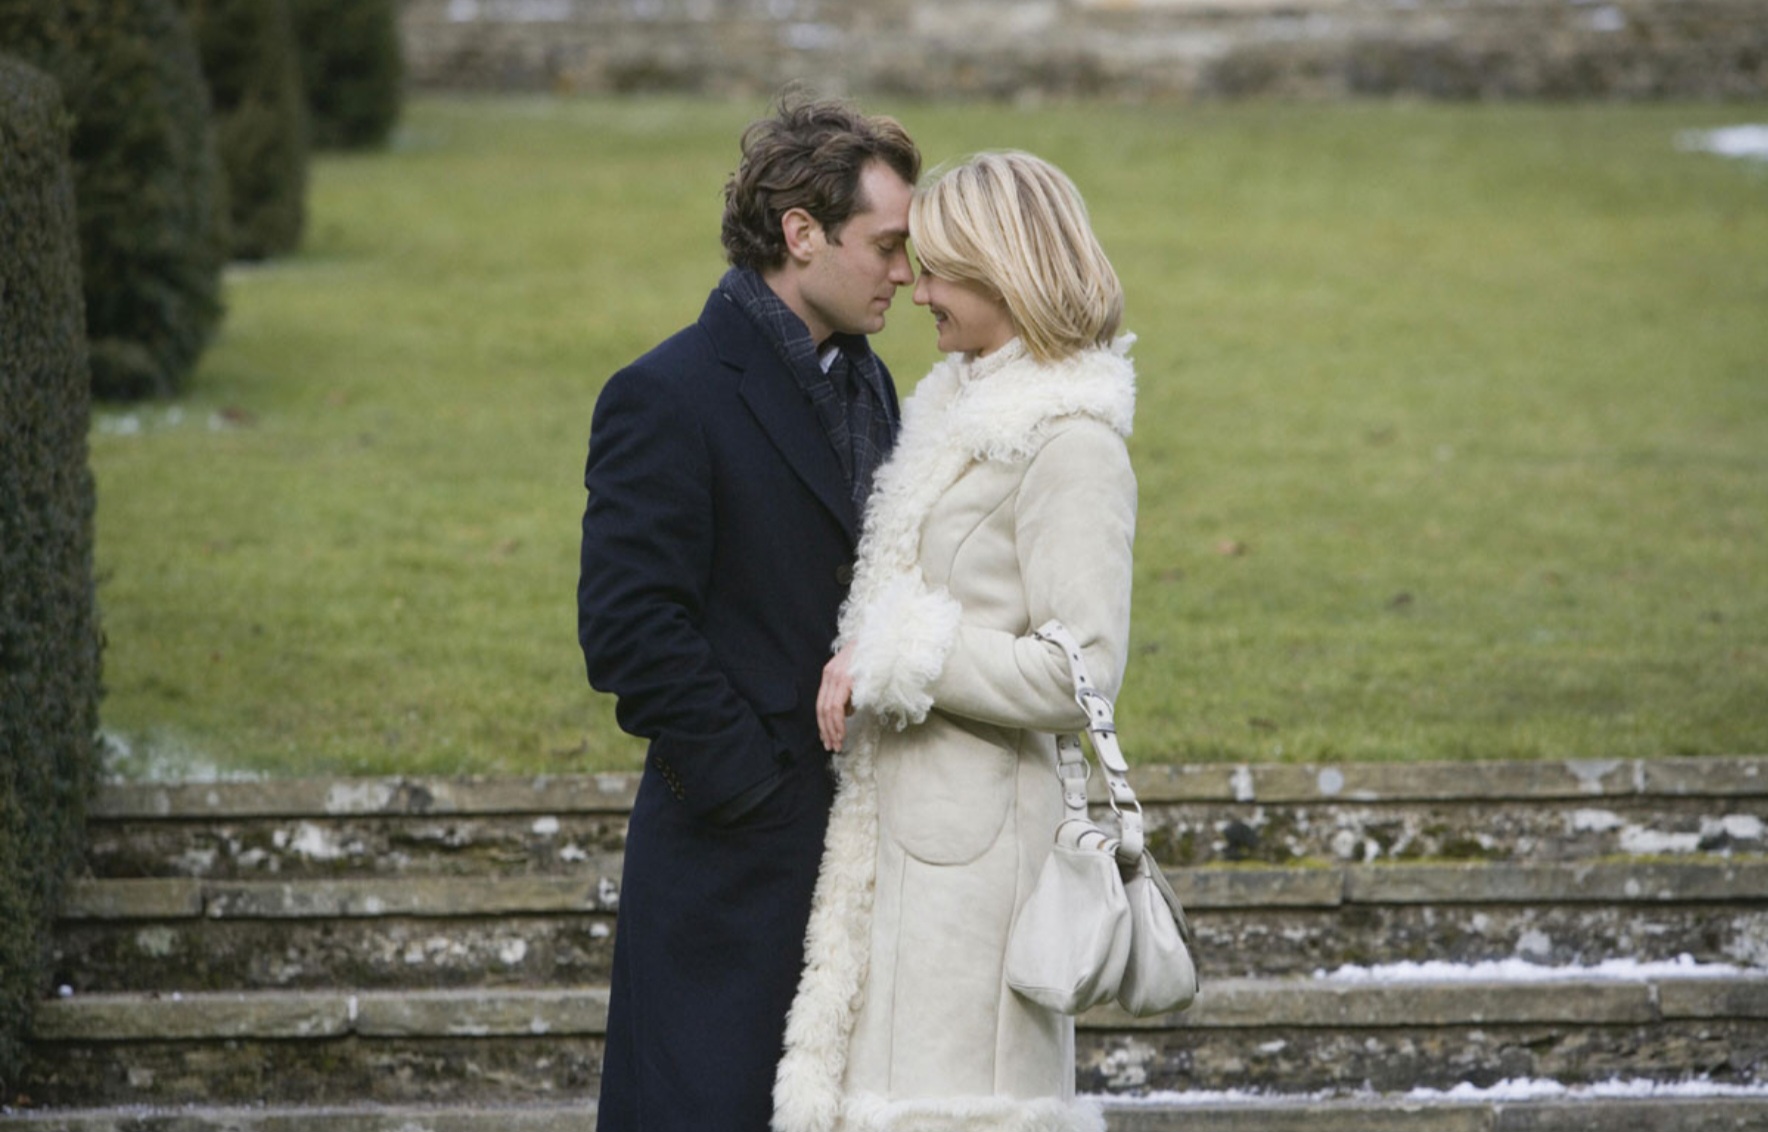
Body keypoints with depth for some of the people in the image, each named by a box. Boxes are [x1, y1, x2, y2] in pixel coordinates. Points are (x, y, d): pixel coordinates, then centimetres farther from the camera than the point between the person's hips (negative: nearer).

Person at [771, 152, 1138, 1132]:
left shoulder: (1070, 445, -15)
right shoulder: (960, 405, 14)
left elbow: (1079, 674, -20)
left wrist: (891, 658, -16)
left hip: (979, 830, -9)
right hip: (912, 820, 9)